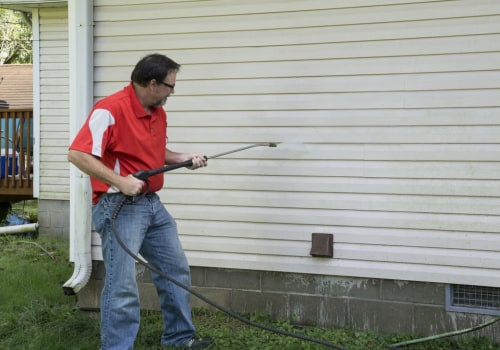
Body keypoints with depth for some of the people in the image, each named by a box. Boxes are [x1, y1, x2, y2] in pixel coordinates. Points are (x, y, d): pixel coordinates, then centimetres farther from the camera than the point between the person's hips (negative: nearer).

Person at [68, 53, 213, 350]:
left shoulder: (158, 113, 9)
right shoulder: (110, 109, -19)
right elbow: (77, 154, -23)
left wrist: (182, 158, 7)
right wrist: (120, 181, -27)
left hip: (152, 203, 9)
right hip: (119, 207, -9)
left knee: (176, 269, 17)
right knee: (123, 287, -7)